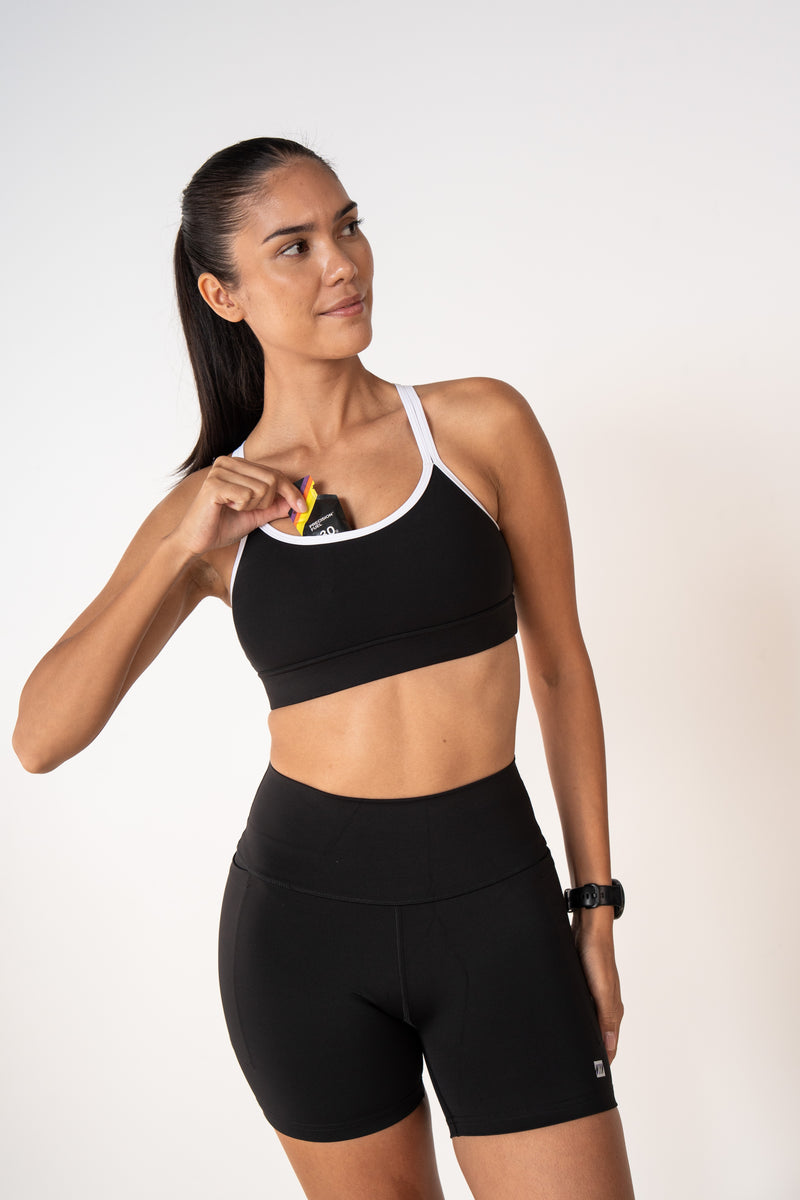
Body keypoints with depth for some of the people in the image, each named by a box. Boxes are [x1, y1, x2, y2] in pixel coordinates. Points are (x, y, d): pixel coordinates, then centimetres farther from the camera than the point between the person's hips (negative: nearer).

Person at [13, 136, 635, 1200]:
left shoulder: (482, 426, -2)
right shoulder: (208, 509, 1)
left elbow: (561, 667, 5)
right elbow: (39, 739, -6)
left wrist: (596, 904, 5)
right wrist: (184, 549, -16)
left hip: (496, 906, -1)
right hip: (303, 911, 1)